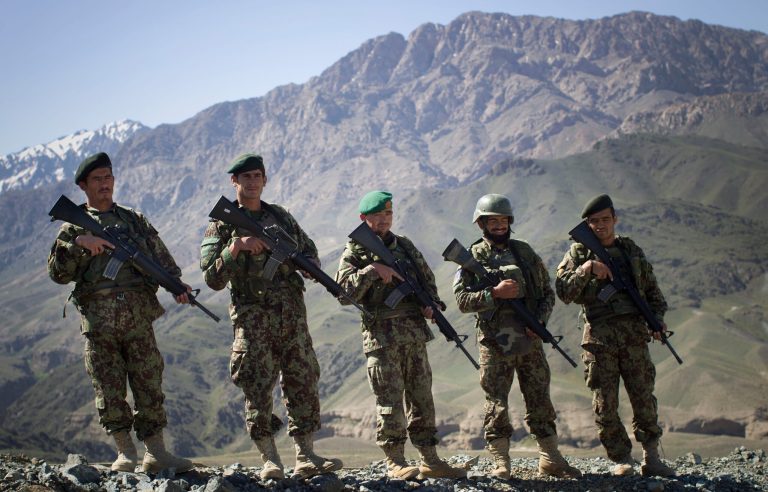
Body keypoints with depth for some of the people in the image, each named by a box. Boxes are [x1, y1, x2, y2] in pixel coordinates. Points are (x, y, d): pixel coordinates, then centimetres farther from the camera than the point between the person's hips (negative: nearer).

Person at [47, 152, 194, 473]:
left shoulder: (135, 220, 17)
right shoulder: (73, 227, 11)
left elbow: (161, 257, 11)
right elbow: (58, 273, 1)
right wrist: (80, 244, -12)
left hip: (138, 317, 1)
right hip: (98, 323, -1)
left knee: (149, 386, -1)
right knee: (109, 390, -1)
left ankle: (155, 452, 2)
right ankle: (125, 453, 7)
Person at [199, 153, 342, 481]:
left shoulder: (281, 216, 14)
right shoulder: (222, 224, 2)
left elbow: (310, 251, 22)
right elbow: (213, 278, -6)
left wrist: (307, 265, -1)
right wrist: (236, 247, -19)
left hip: (292, 315, 4)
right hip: (253, 318, -4)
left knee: (303, 383, 2)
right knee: (258, 389, -5)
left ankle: (305, 457, 6)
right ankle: (270, 460, 2)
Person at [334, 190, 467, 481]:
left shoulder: (405, 246, 15)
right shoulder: (354, 254, 0)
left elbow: (428, 279, 22)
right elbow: (344, 291, -13)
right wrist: (372, 270, -22)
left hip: (415, 333, 5)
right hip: (382, 335, -5)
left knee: (422, 398, 7)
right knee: (390, 401, -6)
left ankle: (430, 460, 12)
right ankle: (395, 463, 1)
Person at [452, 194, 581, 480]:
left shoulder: (525, 252, 11)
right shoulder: (473, 257, 1)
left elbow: (548, 292, 13)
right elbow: (462, 300, -7)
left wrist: (539, 320, -4)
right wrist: (495, 293, -19)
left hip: (530, 339, 3)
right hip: (495, 342, -3)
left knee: (539, 400, 6)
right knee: (496, 403, -1)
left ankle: (550, 459, 13)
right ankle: (500, 463, 5)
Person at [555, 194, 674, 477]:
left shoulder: (632, 251, 15)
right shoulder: (579, 253, 6)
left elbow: (653, 291, 19)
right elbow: (563, 291, -5)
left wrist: (657, 321, 5)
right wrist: (586, 269, -18)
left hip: (634, 333, 2)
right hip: (599, 337, -2)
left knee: (644, 397, 1)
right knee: (605, 402, -2)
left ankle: (651, 458, 9)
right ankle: (622, 459, 7)